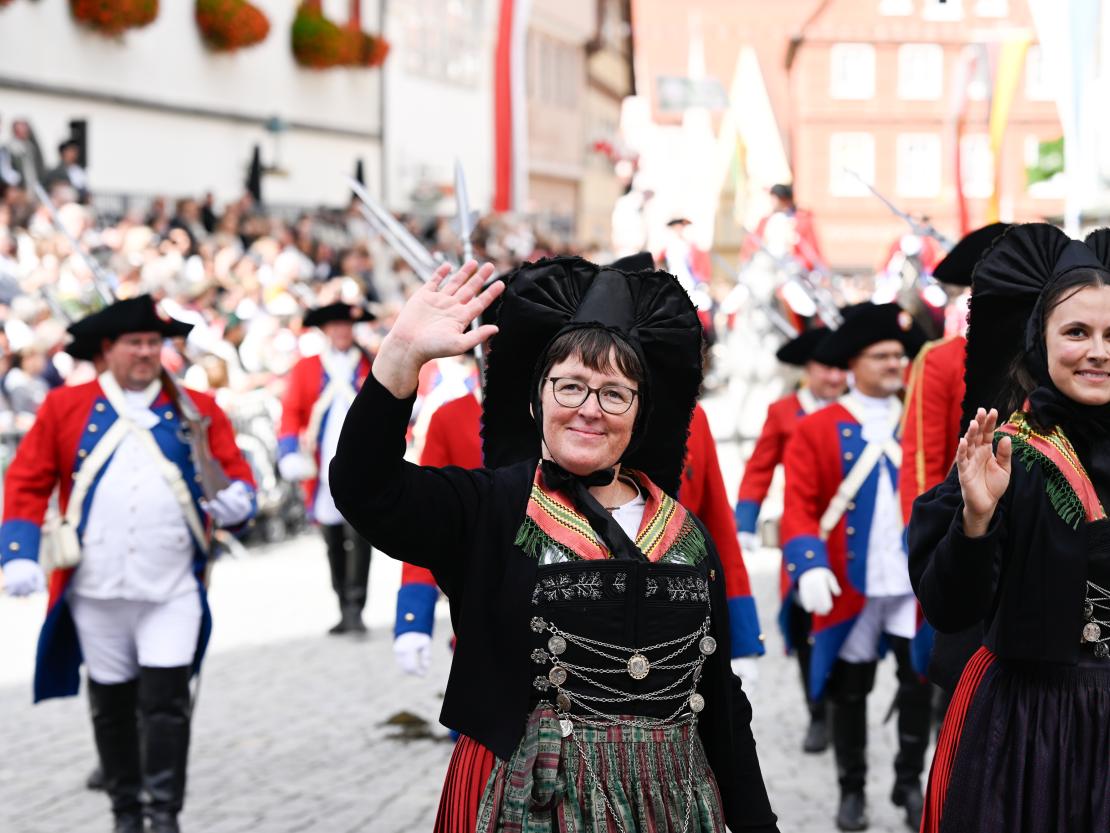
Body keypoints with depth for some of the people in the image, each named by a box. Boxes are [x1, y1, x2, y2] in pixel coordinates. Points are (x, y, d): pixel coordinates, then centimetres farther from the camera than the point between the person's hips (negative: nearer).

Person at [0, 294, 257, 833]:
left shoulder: (198, 410, 6)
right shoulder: (64, 408, 4)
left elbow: (236, 478, 6)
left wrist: (236, 501, -18)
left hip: (173, 591, -1)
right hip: (95, 592, 1)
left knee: (167, 701, -7)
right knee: (111, 704, 11)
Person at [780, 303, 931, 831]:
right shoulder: (816, 430, -1)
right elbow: (799, 505, -7)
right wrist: (809, 566, -21)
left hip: (916, 584, 2)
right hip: (850, 588, -2)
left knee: (921, 680, 0)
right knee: (849, 689, 8)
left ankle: (910, 784, 17)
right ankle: (852, 790, 22)